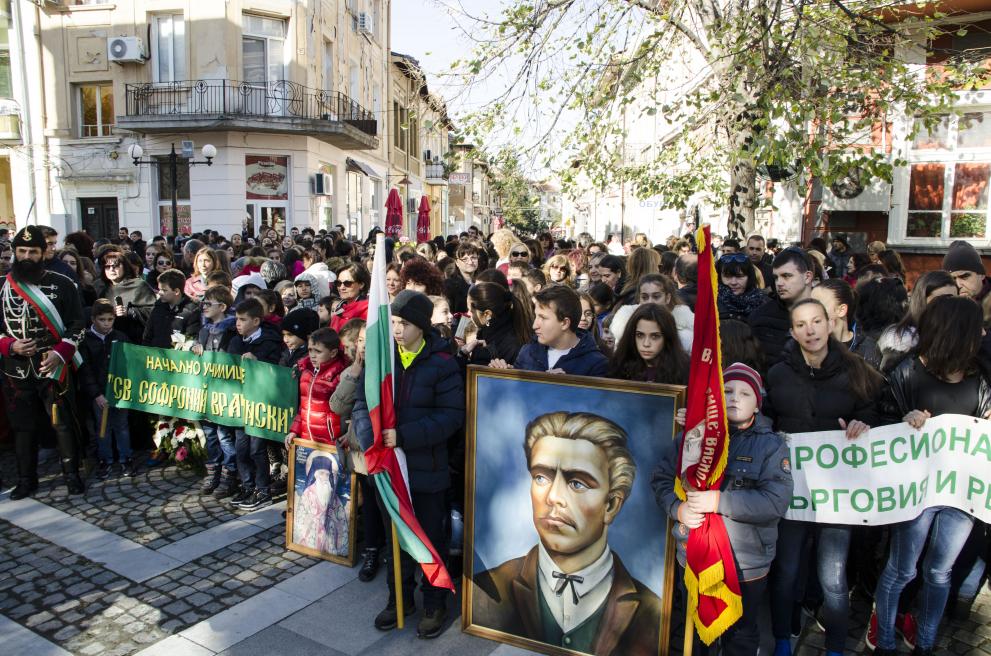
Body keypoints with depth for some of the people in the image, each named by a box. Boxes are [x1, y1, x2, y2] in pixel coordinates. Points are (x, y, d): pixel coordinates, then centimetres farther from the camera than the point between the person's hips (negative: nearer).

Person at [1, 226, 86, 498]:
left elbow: (77, 325, -3)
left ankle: (72, 474, 18)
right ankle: (26, 479, 26)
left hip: (55, 368, -2)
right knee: (23, 425, 13)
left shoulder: (62, 284, -3)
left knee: (63, 423, 4)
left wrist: (59, 354, -15)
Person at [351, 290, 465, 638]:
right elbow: (361, 402, -2)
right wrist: (370, 437, -21)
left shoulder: (442, 363, -12)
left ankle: (435, 604, 30)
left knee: (431, 538, 11)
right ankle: (400, 598, 38)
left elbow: (452, 415, -17)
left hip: (427, 467, -4)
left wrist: (403, 436, -24)